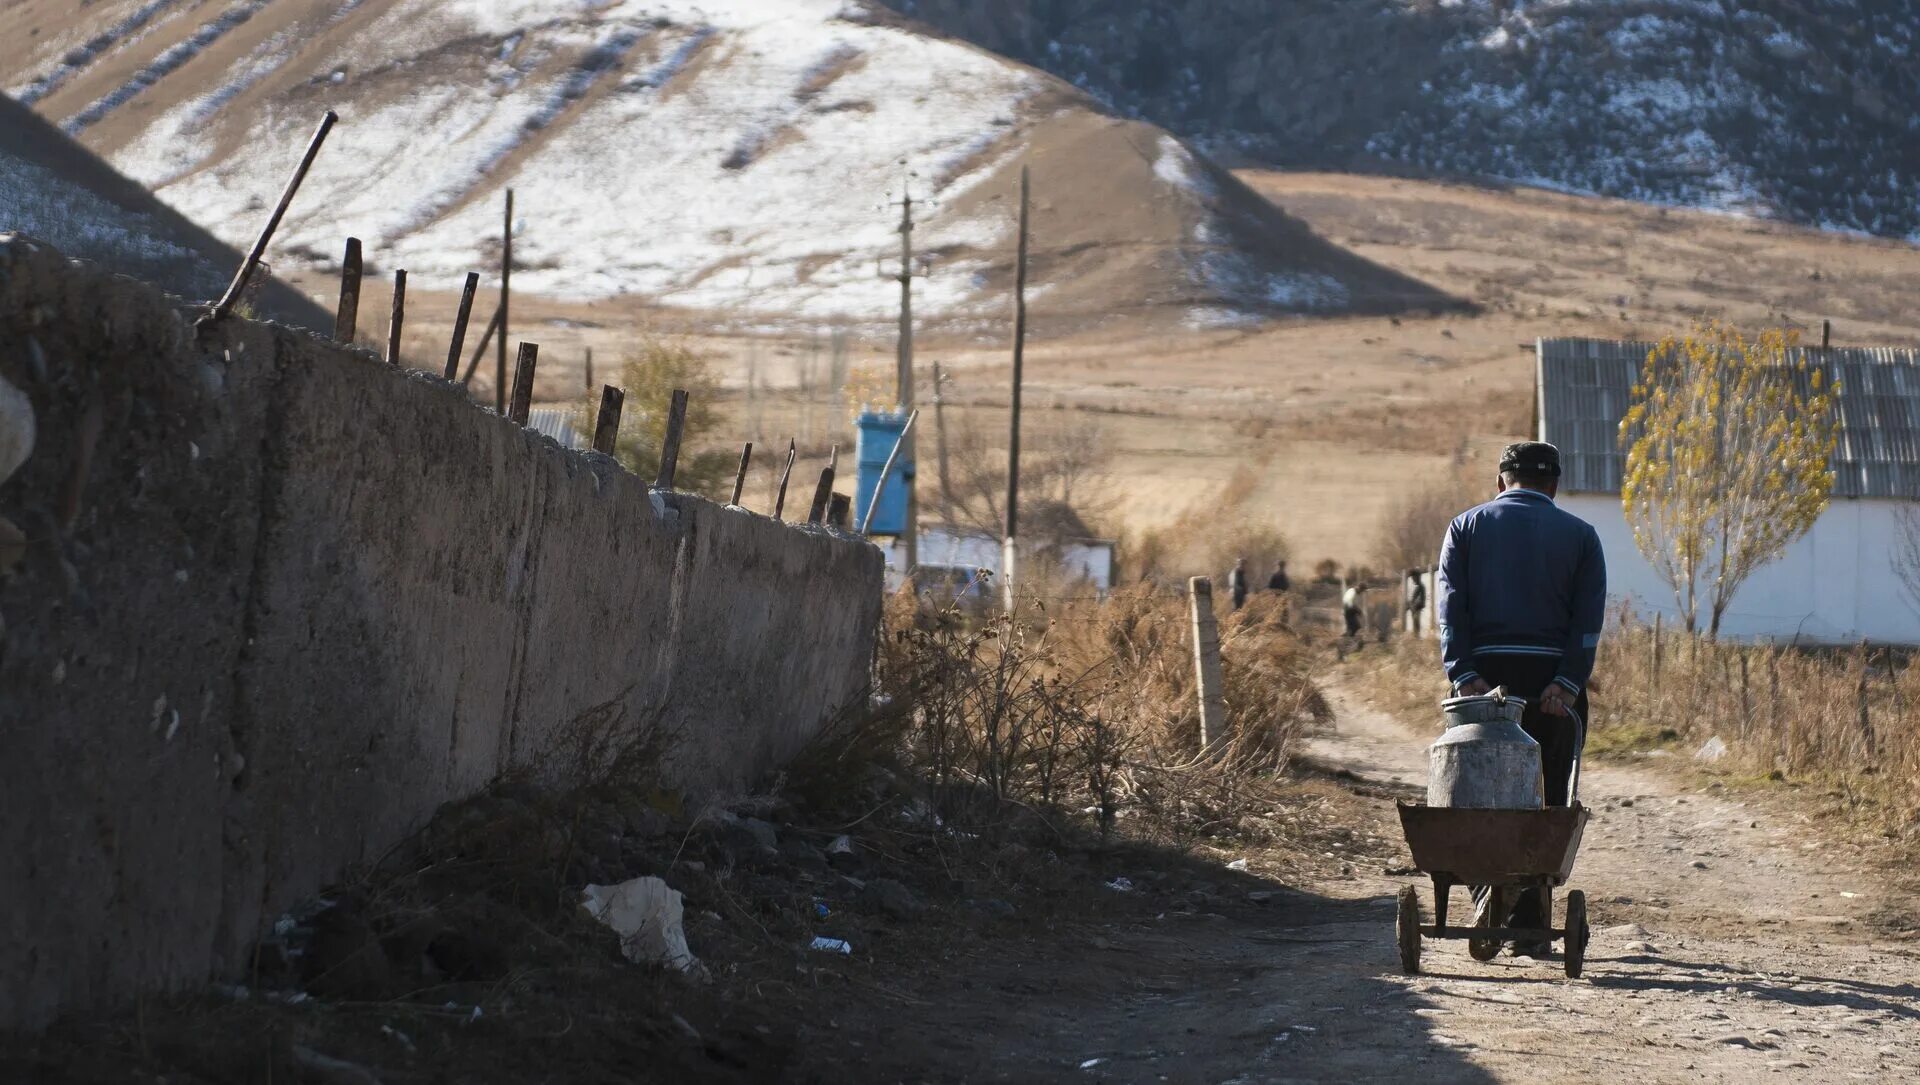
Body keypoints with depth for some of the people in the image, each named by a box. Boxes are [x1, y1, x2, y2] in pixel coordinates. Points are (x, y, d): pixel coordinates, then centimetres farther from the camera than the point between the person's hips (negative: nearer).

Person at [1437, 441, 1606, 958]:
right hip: (1554, 681, 0)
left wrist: (1464, 675, -10)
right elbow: (1589, 618, -2)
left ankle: (1488, 889, -17)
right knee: (1544, 804, 6)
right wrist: (1567, 682, -10)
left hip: (1485, 677, 0)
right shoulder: (1579, 534, 10)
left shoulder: (1466, 526, 11)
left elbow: (1450, 606, -3)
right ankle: (1529, 929, 5)